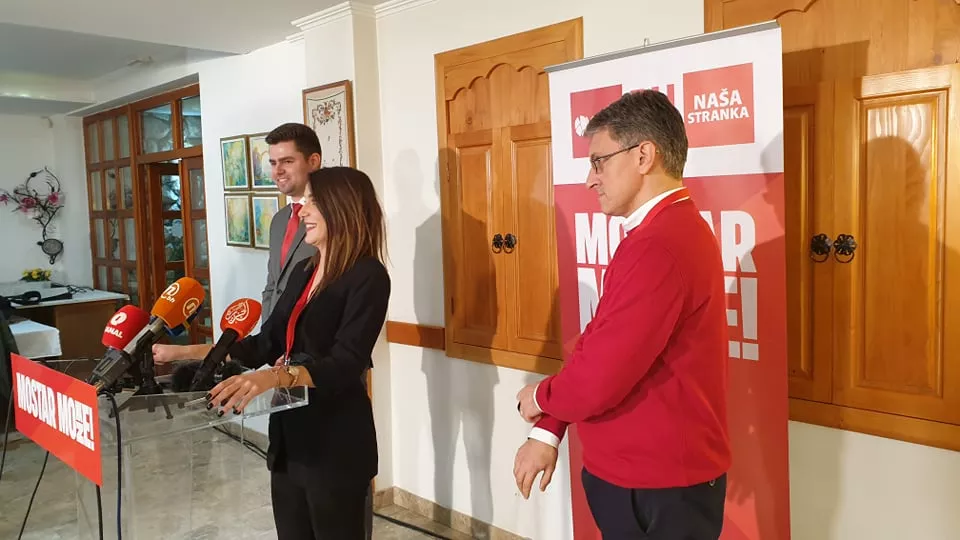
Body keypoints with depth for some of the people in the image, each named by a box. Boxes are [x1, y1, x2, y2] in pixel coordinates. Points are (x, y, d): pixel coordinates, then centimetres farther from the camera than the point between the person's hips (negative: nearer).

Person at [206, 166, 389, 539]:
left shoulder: (367, 276, -15)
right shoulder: (304, 272, 10)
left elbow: (346, 364, -24)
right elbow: (268, 342, 13)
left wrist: (275, 376, -40)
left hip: (336, 442, -7)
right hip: (289, 434, 8)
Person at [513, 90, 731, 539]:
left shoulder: (658, 248, -26)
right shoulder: (671, 231, 11)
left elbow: (599, 379, -28)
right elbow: (595, 344, 9)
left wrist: (540, 399, -6)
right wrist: (547, 432, 4)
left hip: (654, 490, -9)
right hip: (654, 472, 9)